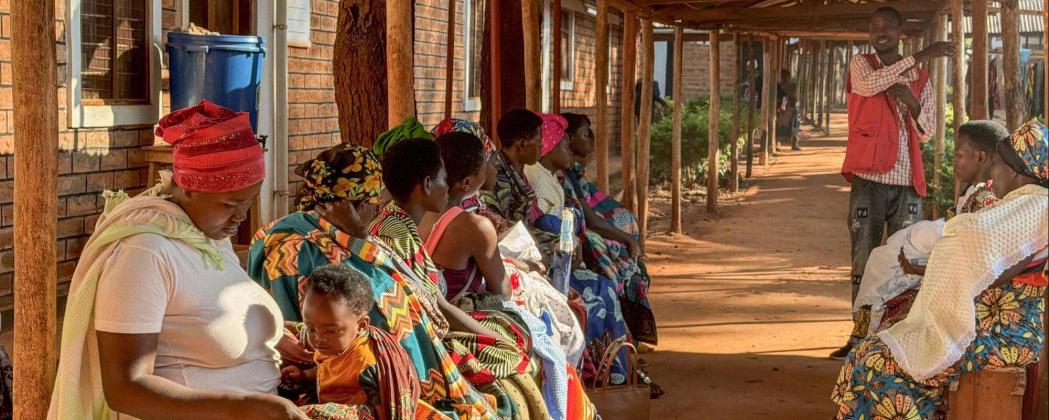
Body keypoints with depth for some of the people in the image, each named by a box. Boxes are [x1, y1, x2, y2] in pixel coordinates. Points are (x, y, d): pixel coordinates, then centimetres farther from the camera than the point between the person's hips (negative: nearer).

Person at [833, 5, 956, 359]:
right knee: (863, 262, 1)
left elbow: (927, 133, 11)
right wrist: (919, 58, -21)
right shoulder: (861, 65, 6)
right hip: (868, 179, -1)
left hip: (906, 183, 2)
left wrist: (912, 103, -10)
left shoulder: (921, 79, 12)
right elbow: (867, 84, -19)